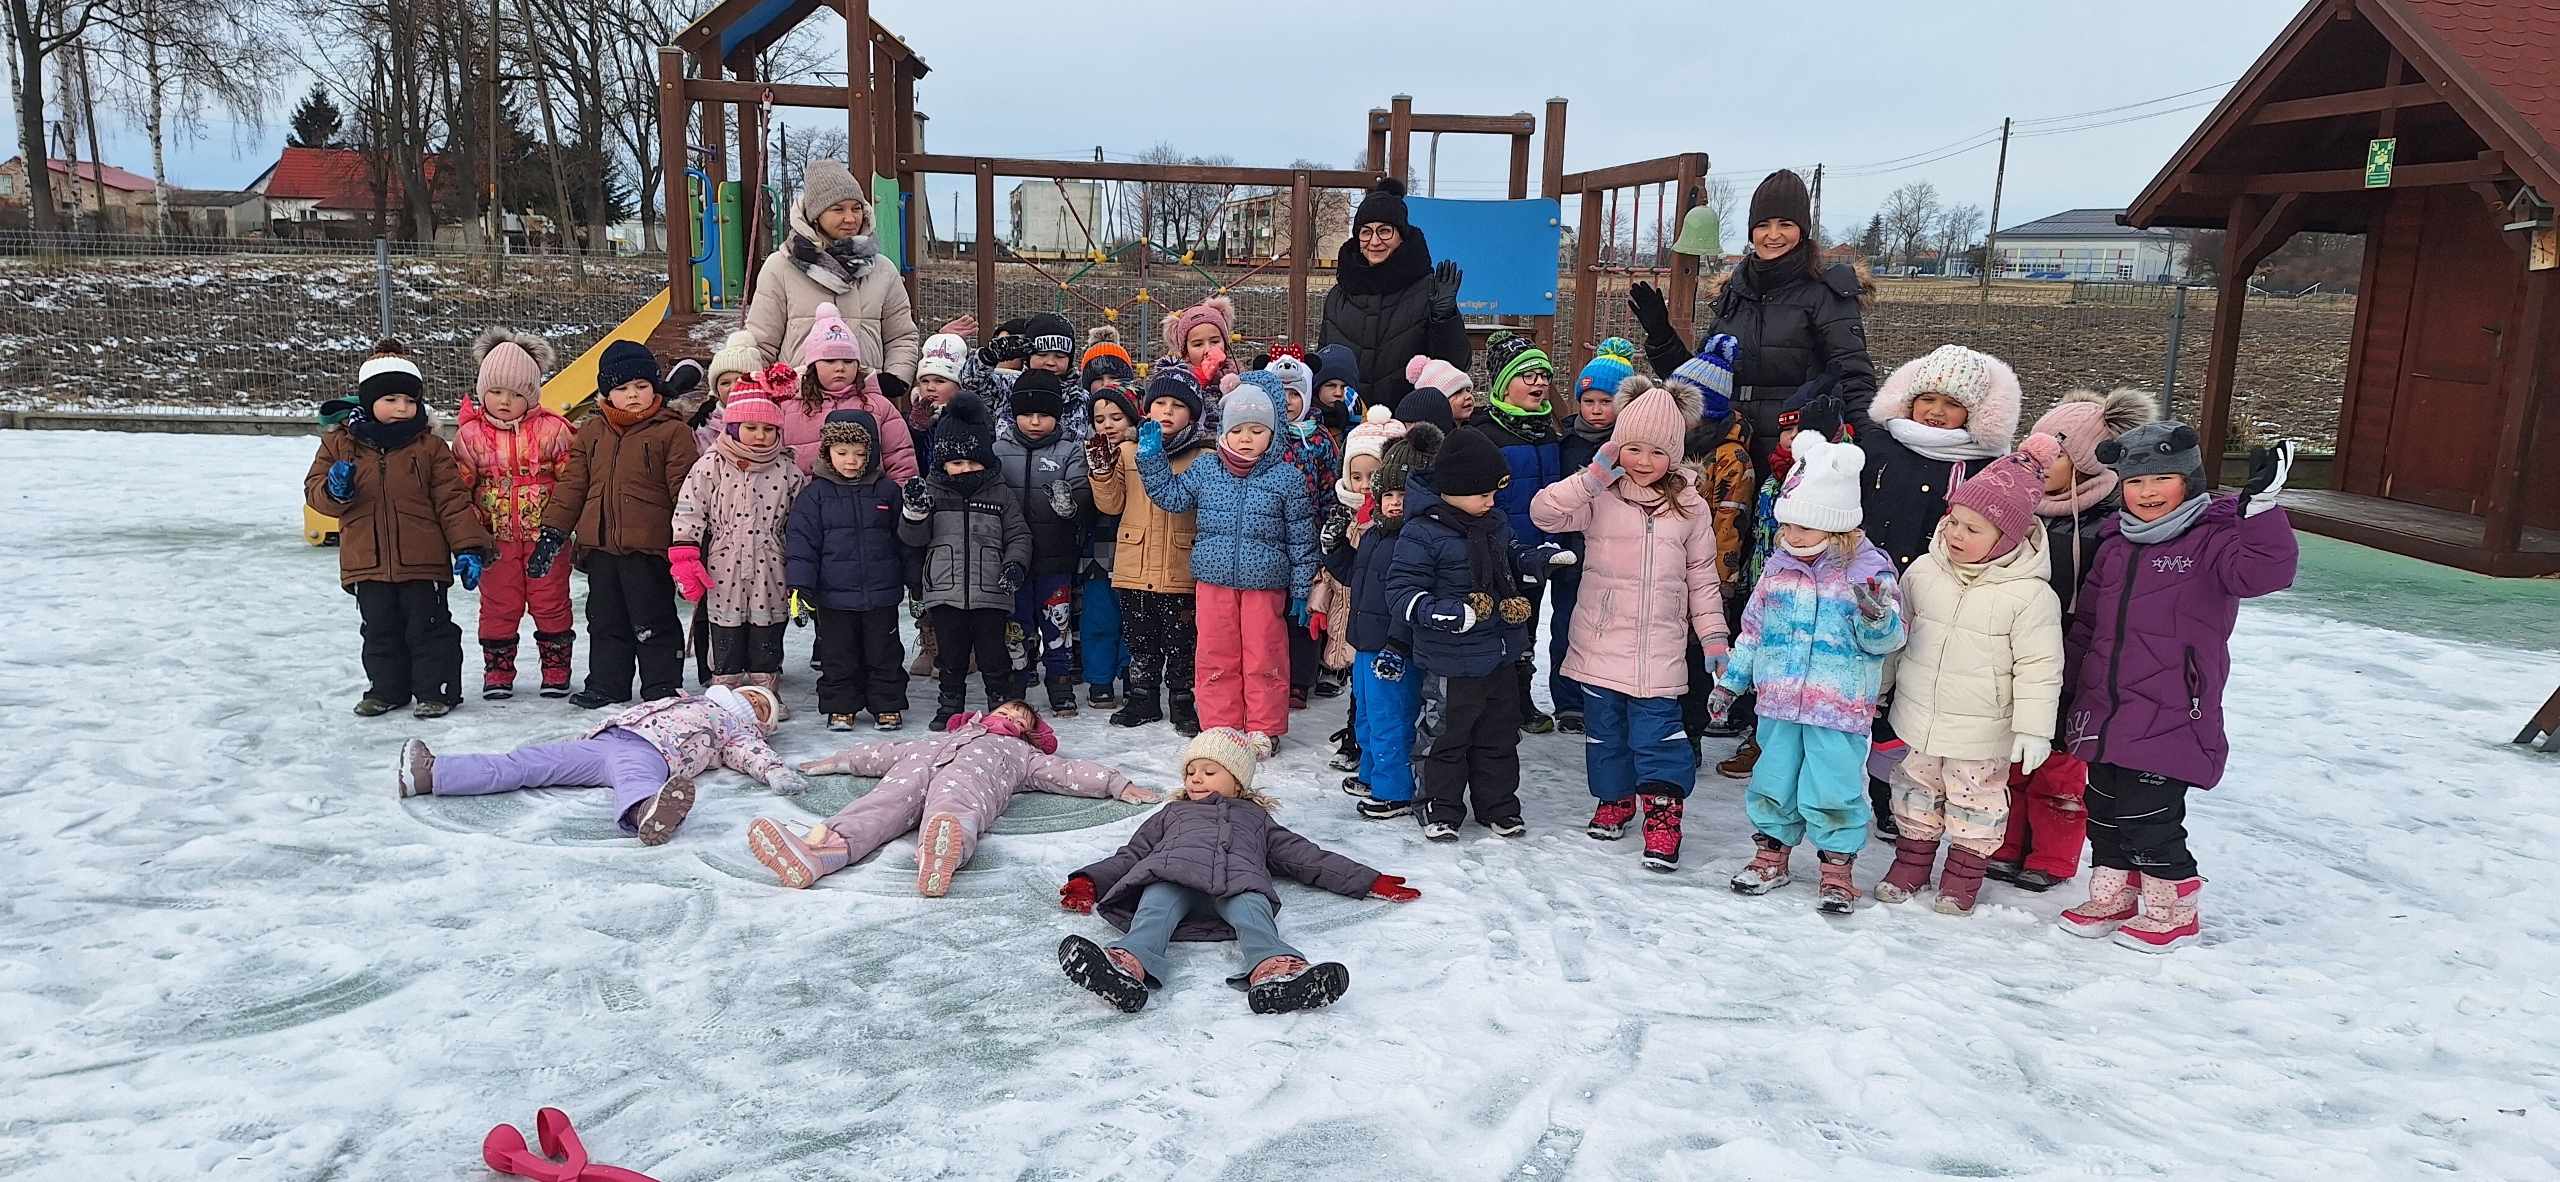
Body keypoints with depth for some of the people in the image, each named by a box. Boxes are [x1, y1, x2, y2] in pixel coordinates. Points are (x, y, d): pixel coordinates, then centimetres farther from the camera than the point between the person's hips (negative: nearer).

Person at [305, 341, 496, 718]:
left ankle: (437, 690, 15)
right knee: (380, 630, 15)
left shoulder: (430, 446, -2)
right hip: (368, 563, 3)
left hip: (423, 562, -3)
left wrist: (468, 546, -10)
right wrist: (335, 491, -18)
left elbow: (453, 501, -4)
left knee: (429, 628, 4)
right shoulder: (340, 444, 4)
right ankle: (386, 690, 29)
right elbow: (314, 490, 7)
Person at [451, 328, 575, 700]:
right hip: (496, 537, 1)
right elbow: (459, 485, 2)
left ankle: (556, 670, 20)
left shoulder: (552, 429, -5)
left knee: (551, 603, 7)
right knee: (498, 605, 9)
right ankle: (497, 671, 21)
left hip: (545, 534, -1)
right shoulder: (470, 434, -1)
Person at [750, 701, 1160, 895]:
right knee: (884, 804, -33)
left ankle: (941, 853, -77)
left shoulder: (1023, 754, 42)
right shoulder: (948, 733, 49)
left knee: (955, 809, -41)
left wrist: (1118, 784, 18)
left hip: (978, 772, -2)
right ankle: (819, 848, -64)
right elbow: (888, 752, 47)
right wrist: (839, 760, 43)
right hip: (923, 757, 2)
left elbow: (1071, 772, 31)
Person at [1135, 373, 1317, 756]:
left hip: (1265, 585, -2)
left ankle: (1264, 730, 18)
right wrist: (1151, 456, 4)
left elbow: (1301, 538, 0)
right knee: (1215, 658, 8)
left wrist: (1301, 590, 1)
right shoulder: (1203, 473, 4)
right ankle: (1220, 729, 19)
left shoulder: (1288, 479, -3)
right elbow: (1170, 495, 15)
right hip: (1213, 582, 3)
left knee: (1264, 659, 5)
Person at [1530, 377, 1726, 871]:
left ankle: (1663, 816, 4)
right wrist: (1594, 476, -20)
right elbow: (1544, 513, -16)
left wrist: (1714, 637, 4)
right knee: (1603, 728, 13)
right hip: (1601, 642, 1)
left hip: (1659, 652, -1)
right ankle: (1615, 799, 32)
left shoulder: (1690, 506, 2)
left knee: (1657, 729, -3)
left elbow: (1702, 578, 8)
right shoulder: (1599, 497, -2)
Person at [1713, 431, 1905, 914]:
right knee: (1772, 781, 12)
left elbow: (1887, 640, -7)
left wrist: (1876, 619, -29)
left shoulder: (1869, 570, -7)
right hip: (1779, 702, 4)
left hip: (1840, 709, -4)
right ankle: (1772, 853, 29)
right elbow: (1752, 628, 15)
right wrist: (1731, 679, 15)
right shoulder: (1778, 567, 6)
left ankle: (1837, 865, 17)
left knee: (1833, 790, -1)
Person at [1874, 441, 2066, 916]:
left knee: (1975, 800, 11)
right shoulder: (1924, 572, -4)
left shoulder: (2029, 595, -17)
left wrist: (2033, 728, -14)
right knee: (1915, 790, 17)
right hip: (1917, 718, 4)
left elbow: (2039, 667, -13)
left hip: (1981, 733, -4)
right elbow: (1896, 631, 10)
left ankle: (1963, 876, 27)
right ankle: (1911, 863, 33)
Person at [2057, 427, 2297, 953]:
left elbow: (2264, 570, -28)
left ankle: (2173, 911, 16)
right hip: (2104, 714, 7)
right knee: (2104, 808, 15)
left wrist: (2260, 505, -40)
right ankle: (2113, 898, 32)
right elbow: (2084, 624, 18)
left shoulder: (2210, 540, -7)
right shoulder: (2114, 545, 11)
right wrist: (2069, 690, 19)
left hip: (2168, 719, -6)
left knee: (2147, 815, -3)